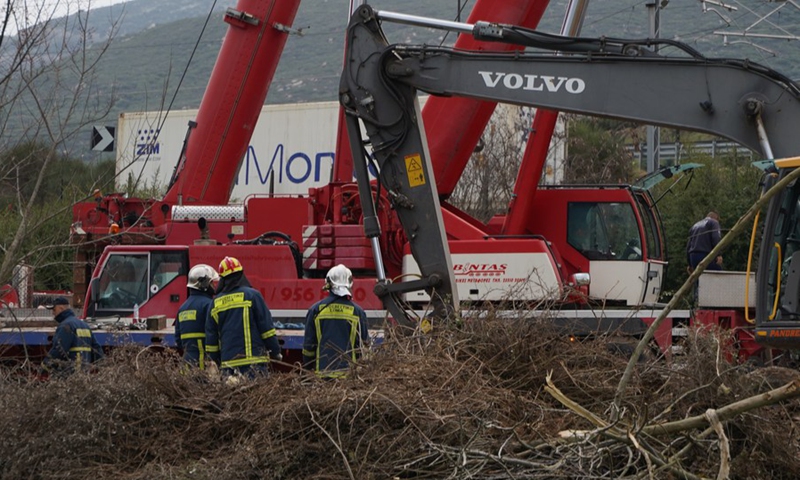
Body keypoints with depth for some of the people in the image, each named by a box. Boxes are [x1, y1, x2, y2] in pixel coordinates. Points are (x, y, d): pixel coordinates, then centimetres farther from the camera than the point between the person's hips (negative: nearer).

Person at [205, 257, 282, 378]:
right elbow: (267, 327, -2)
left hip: (228, 363, 4)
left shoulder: (216, 302, 11)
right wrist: (276, 352, 6)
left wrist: (216, 361, 23)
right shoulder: (252, 295, -1)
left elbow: (211, 338, 15)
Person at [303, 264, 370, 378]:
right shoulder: (357, 312, 0)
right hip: (349, 372, -1)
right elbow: (363, 345, 5)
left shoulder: (315, 310, 2)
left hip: (322, 370, 1)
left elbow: (308, 345, 6)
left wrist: (308, 369, 17)